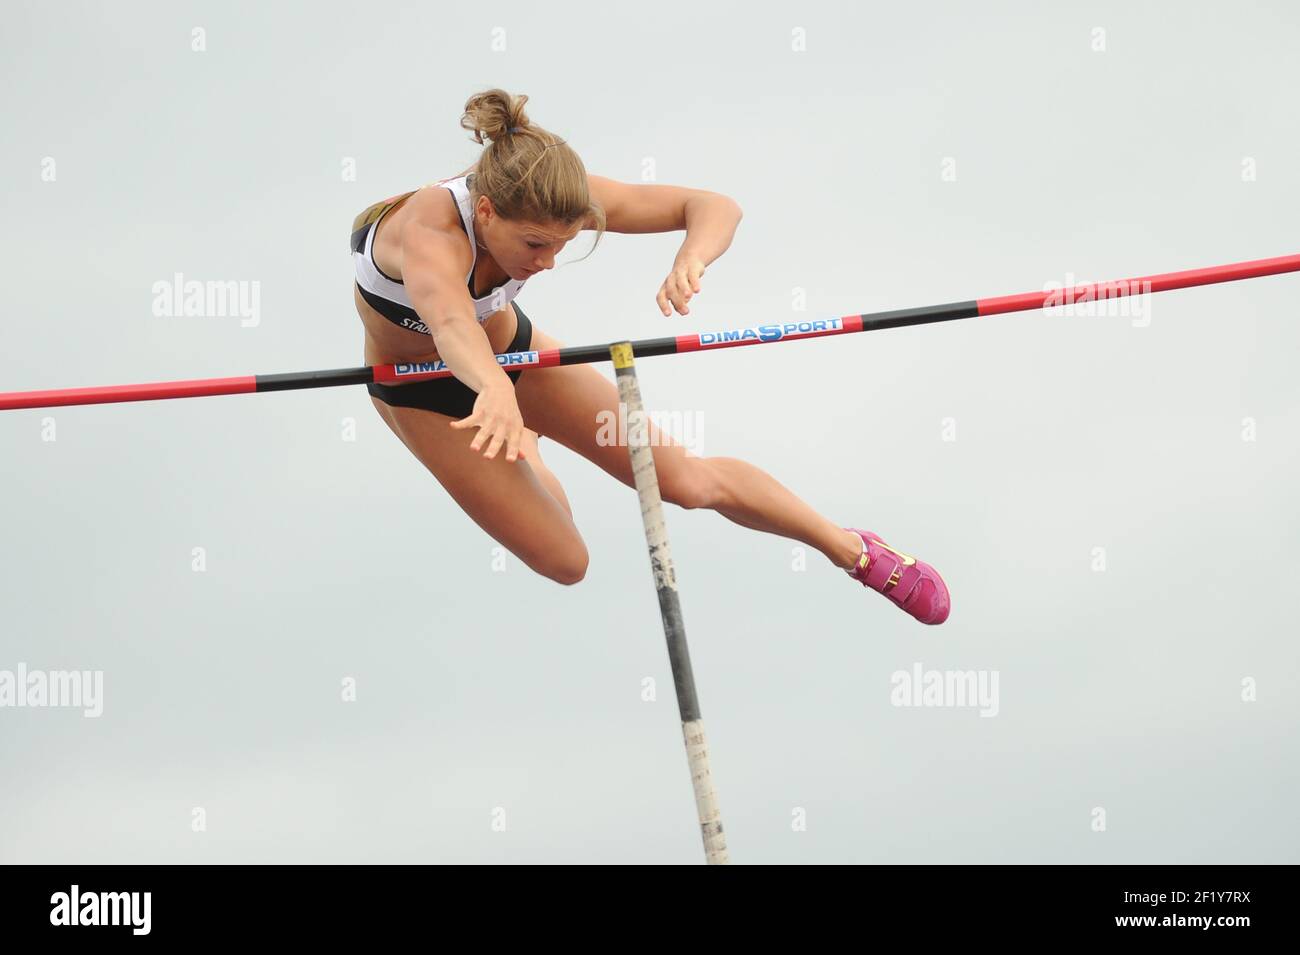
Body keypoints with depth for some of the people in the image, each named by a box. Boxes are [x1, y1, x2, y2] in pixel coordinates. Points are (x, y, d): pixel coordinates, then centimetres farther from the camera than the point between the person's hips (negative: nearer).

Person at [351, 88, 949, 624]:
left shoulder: (545, 201, -29)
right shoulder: (430, 232, -44)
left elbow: (715, 208, -26)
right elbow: (449, 321, -67)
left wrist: (691, 259, -49)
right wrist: (496, 390, -88)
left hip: (510, 347, 3)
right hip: (421, 391, -3)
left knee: (689, 481, 0)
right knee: (564, 563, 1)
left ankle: (855, 552, 23)